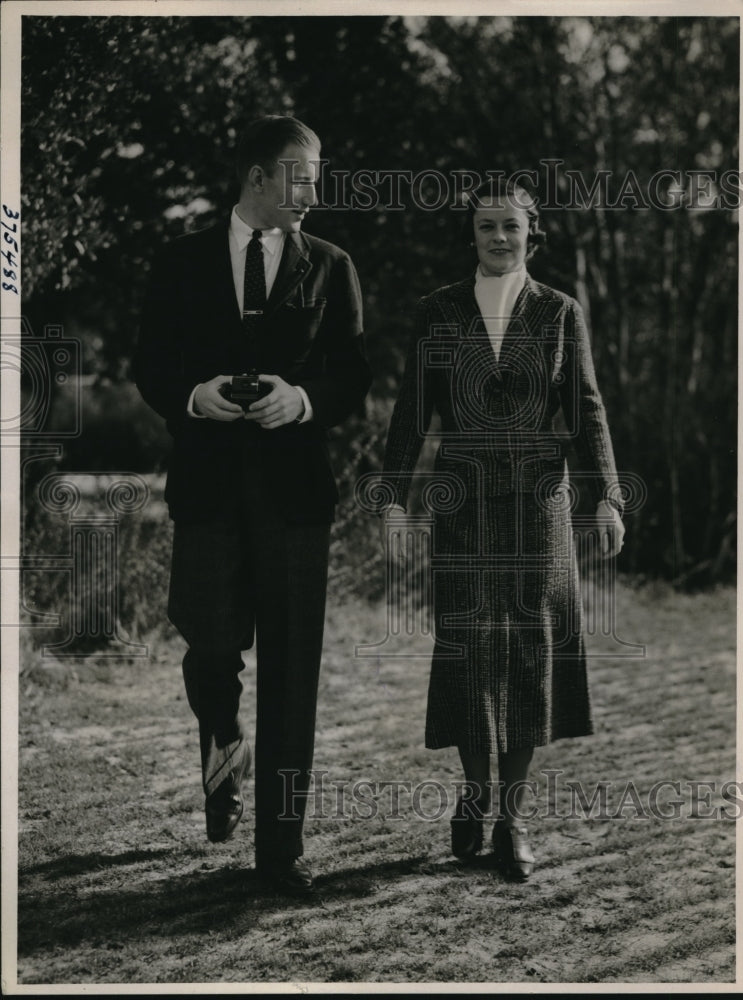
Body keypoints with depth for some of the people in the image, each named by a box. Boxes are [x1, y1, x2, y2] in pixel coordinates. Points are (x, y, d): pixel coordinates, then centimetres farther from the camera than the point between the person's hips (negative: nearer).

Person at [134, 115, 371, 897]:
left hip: (293, 487, 0)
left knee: (291, 669, -1)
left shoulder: (329, 268, 9)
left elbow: (354, 377, 4)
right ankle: (224, 745, 33)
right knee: (211, 642, -4)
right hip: (209, 484, 0)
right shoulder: (182, 264, 9)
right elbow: (150, 368, 7)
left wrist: (304, 399, -16)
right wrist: (194, 396, -14)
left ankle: (280, 846, 6)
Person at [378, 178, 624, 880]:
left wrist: (606, 496, -6)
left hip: (538, 499, 0)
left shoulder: (559, 312, 6)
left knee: (532, 649, 0)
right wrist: (394, 494, -4)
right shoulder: (438, 311, 6)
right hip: (464, 500, 0)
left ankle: (512, 816, 9)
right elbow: (412, 410, 5)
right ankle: (474, 793, 20)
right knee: (468, 649, 0)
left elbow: (586, 409, 4)